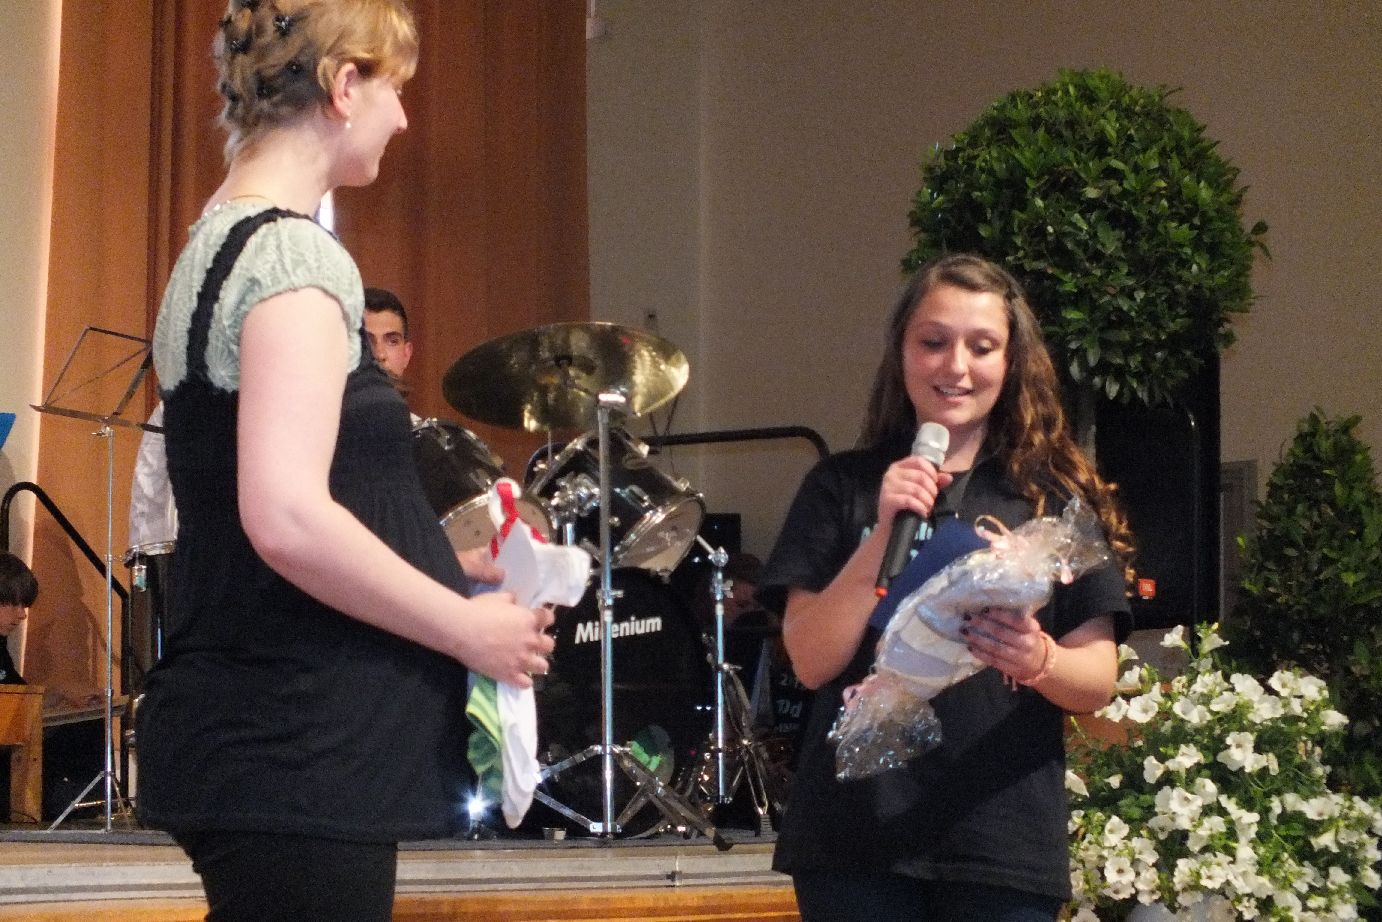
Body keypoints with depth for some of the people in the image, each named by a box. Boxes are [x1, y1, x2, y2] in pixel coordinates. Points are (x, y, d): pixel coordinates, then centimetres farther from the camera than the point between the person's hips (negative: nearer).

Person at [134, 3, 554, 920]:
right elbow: (287, 520, -25)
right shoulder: (296, 257, -14)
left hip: (256, 740, 10)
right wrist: (467, 627, -13)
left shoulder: (218, 244, 15)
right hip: (296, 754, -10)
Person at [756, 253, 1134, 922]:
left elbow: (1097, 681, 2)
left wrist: (1037, 660, -19)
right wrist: (883, 534, -14)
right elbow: (812, 662, -3)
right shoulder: (841, 485, 5)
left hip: (1004, 844, 0)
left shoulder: (1057, 495, 5)